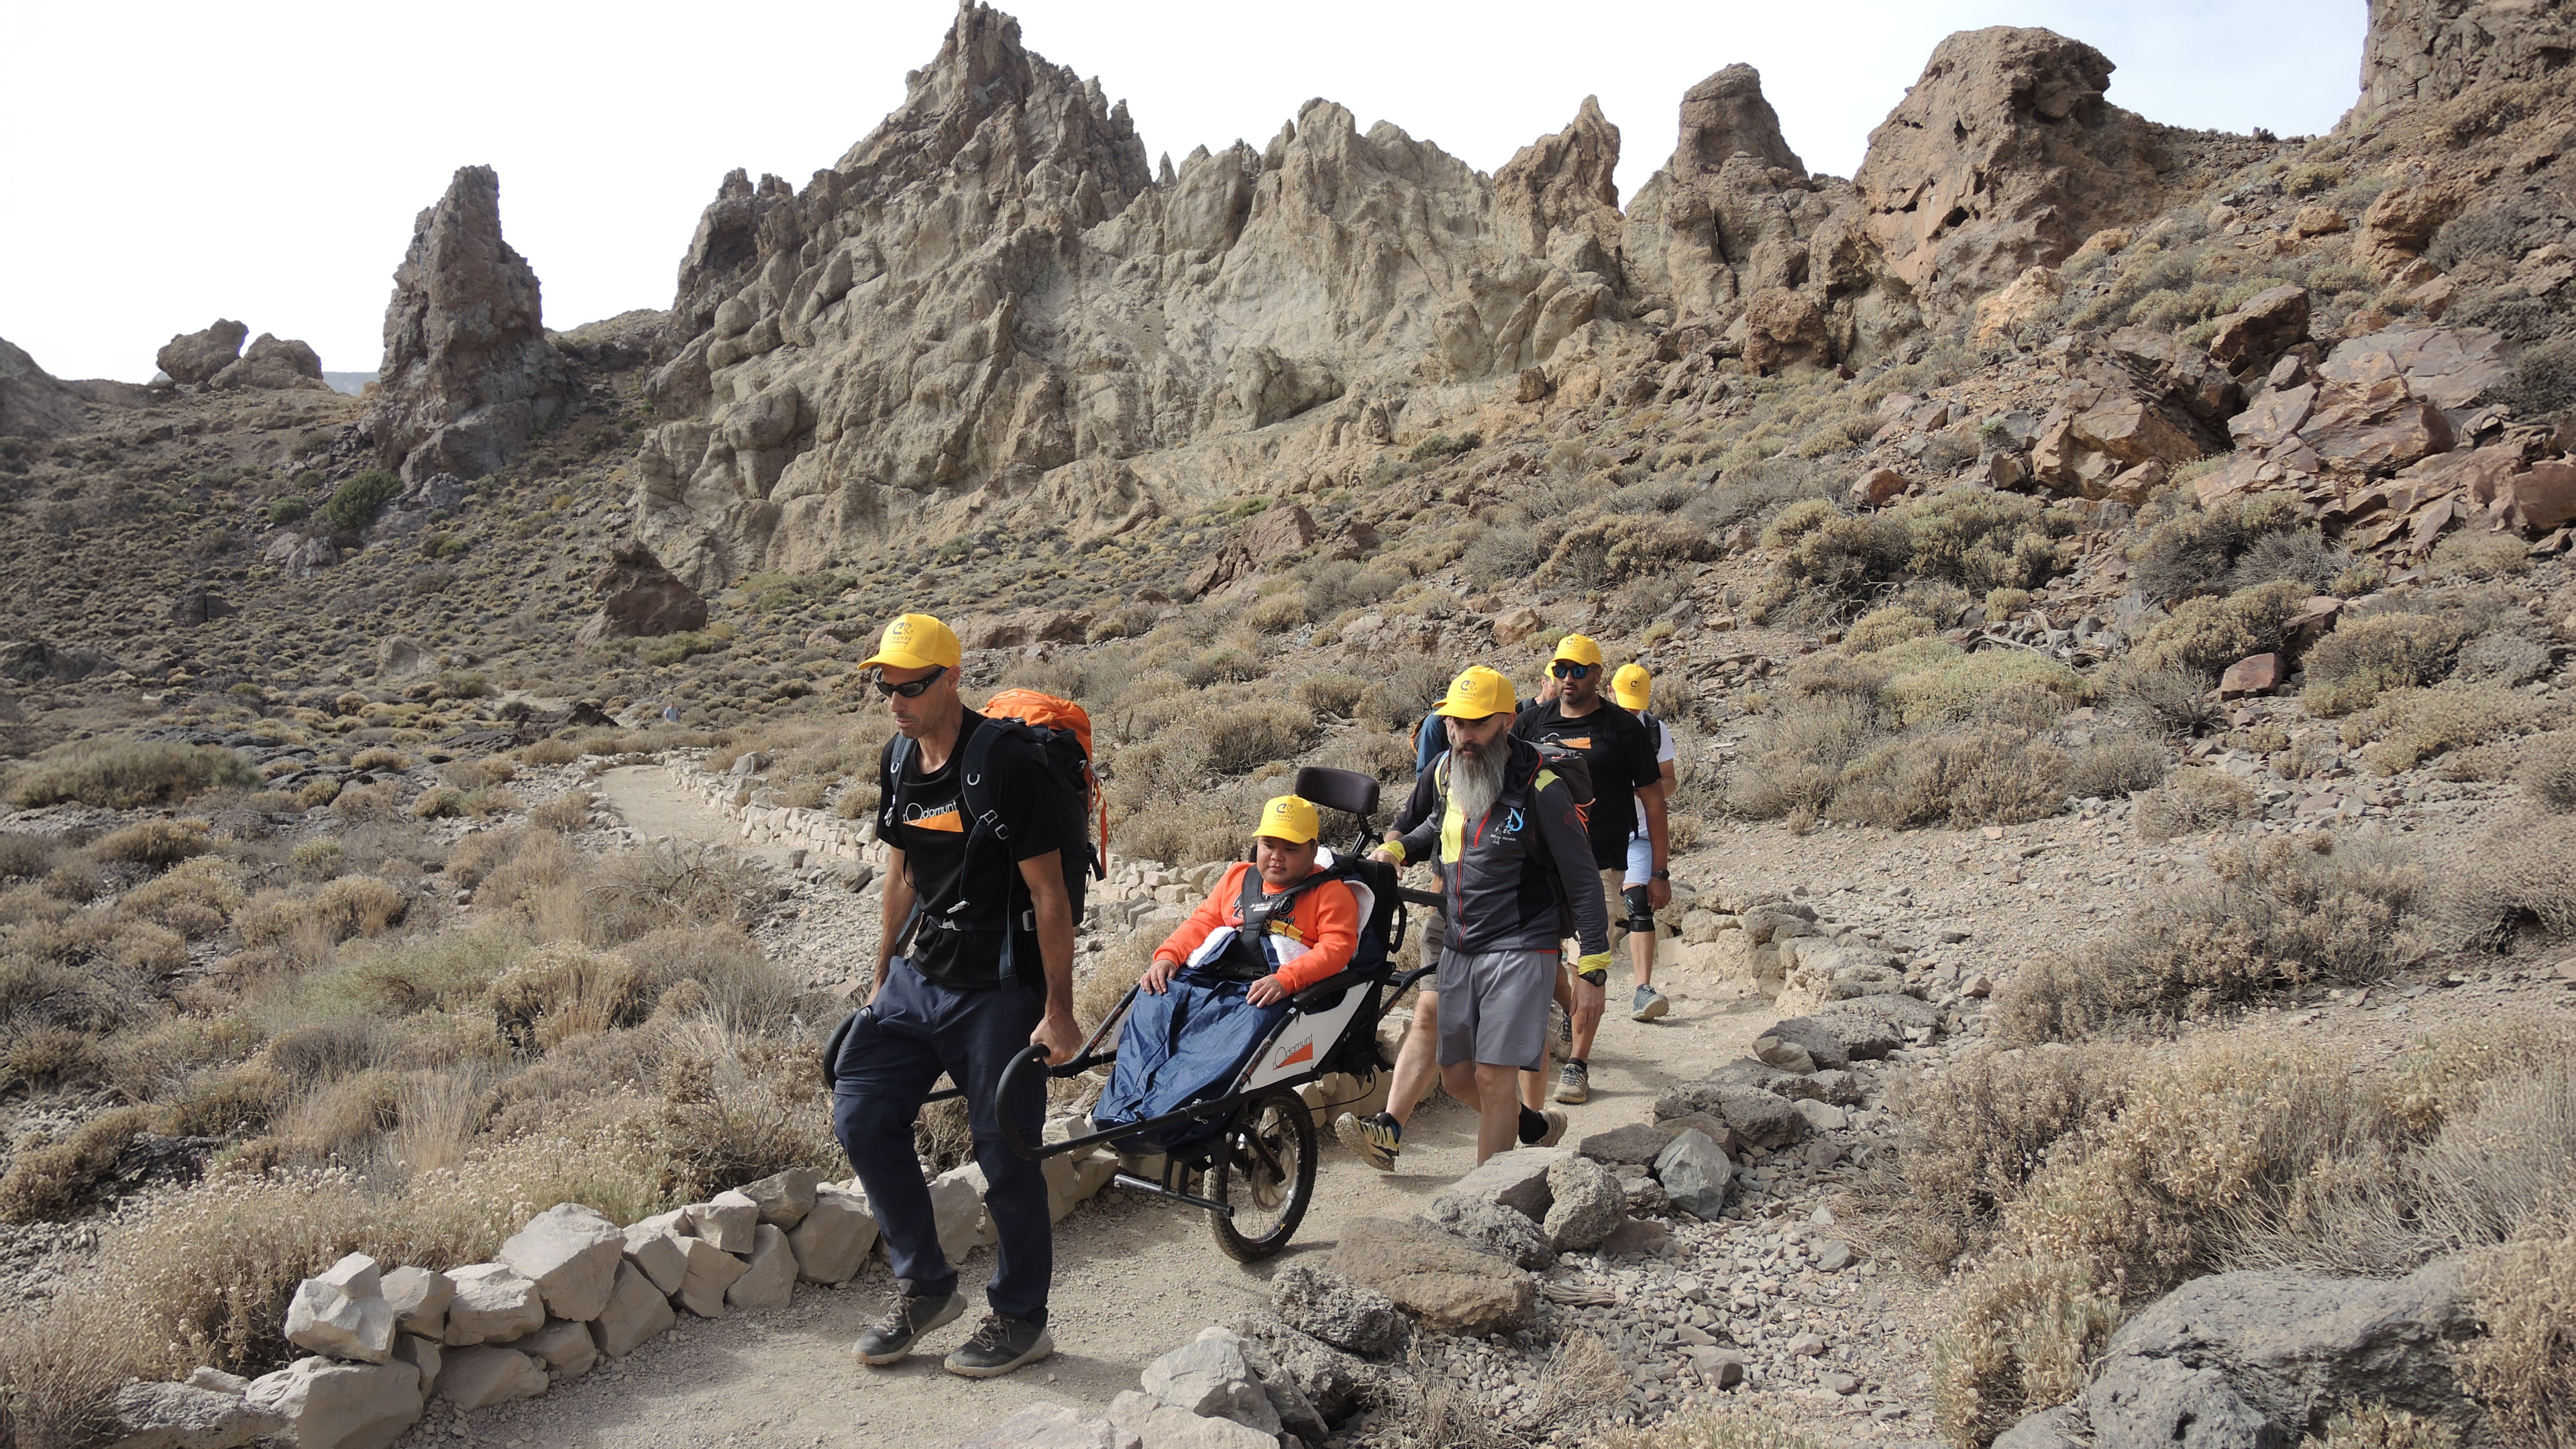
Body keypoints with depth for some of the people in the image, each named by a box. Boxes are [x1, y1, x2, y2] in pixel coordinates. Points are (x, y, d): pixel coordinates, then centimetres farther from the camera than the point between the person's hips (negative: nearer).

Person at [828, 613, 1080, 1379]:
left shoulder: (1007, 763, -18)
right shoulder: (898, 759, 5)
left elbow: (1049, 894, -16)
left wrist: (1058, 1011, -16)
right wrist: (884, 977, 19)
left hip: (997, 988, -7)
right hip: (918, 976, 7)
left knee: (1006, 1152, 2)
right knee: (860, 1115, 2)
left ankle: (1021, 1319, 21)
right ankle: (924, 1286, 20)